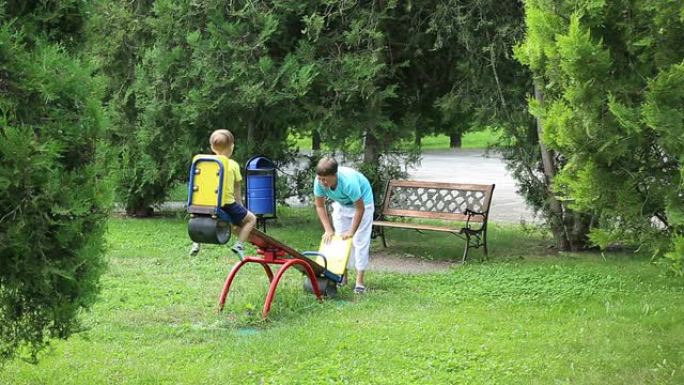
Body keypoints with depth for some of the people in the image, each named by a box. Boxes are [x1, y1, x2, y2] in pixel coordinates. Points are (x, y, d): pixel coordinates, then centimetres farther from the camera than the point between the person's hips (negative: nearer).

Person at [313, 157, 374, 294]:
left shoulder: (349, 182, -43)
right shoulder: (319, 182, -29)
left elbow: (360, 208, -30)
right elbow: (320, 206, -13)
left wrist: (352, 231, -25)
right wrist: (328, 230, -18)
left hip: (362, 202, -5)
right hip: (341, 204, 5)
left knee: (360, 241, -9)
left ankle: (360, 281, -6)